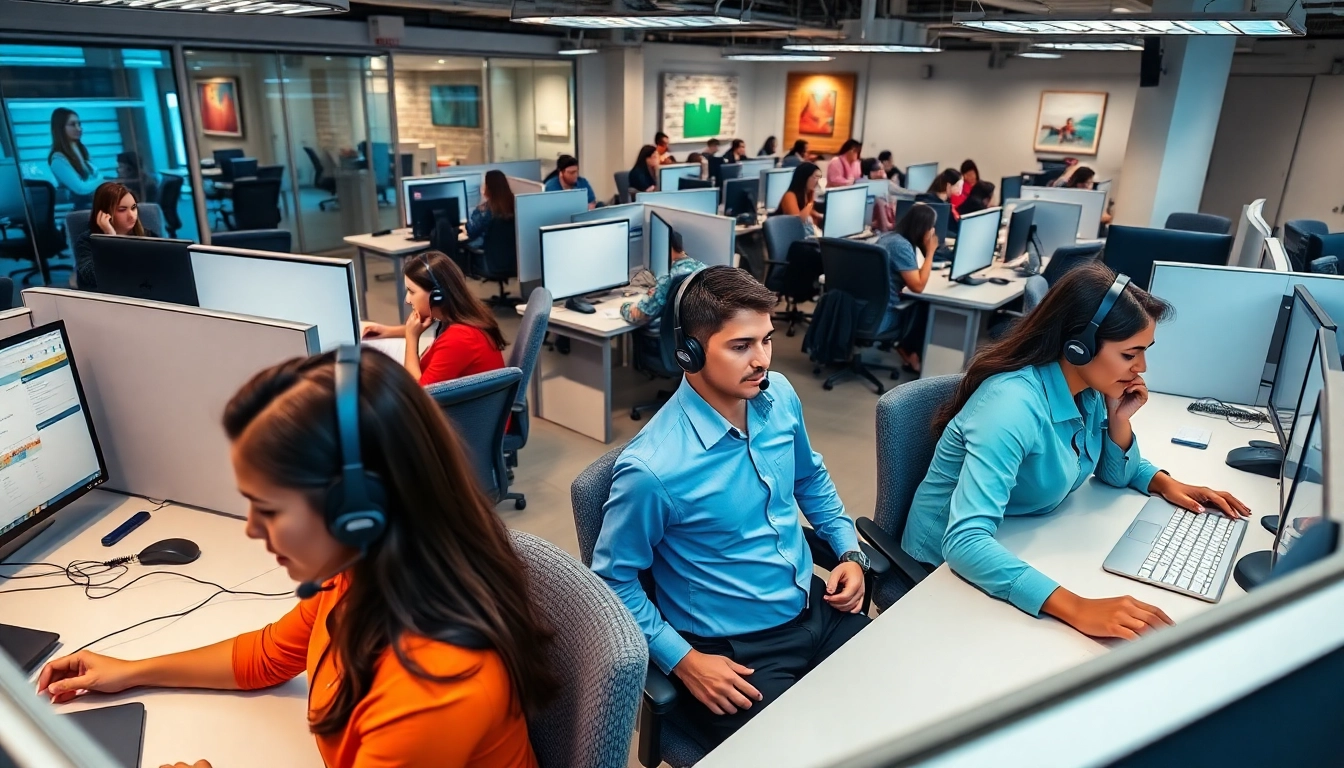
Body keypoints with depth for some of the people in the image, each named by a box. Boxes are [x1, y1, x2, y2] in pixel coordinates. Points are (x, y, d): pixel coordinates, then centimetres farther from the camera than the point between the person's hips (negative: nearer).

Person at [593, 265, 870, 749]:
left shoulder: (780, 396, -6)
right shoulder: (652, 468, -27)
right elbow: (614, 579, -12)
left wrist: (850, 551, 5)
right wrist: (684, 662, -17)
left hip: (817, 610, 6)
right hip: (733, 651, -6)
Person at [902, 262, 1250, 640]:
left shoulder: (1090, 389, -7)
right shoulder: (1013, 404, -32)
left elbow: (1115, 473, 13)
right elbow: (965, 542, -42)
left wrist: (1163, 482, -8)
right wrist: (1077, 608, -50)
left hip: (1019, 547, 8)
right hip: (954, 562, -7)